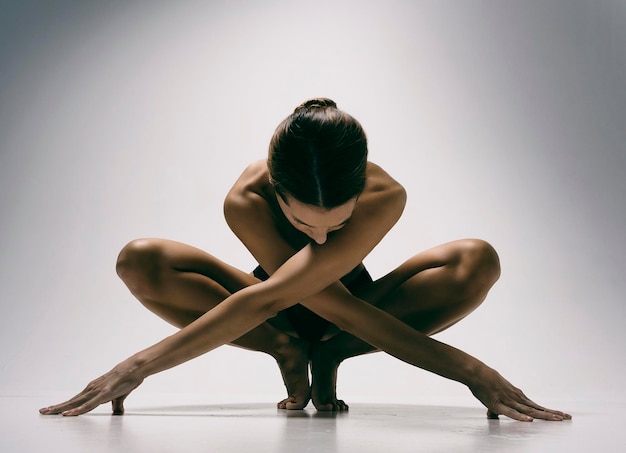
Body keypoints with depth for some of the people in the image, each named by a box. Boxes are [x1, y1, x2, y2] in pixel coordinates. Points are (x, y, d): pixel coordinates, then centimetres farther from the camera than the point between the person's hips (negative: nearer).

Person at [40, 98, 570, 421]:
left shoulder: (386, 196, -35)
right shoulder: (245, 201, -32)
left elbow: (267, 298, -45)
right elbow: (327, 301, -37)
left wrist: (140, 365, -47)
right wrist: (466, 368, -45)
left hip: (353, 308, 0)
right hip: (286, 313, 1)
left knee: (479, 260, -29)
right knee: (139, 261, -26)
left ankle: (327, 353, -16)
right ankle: (290, 352, -14)